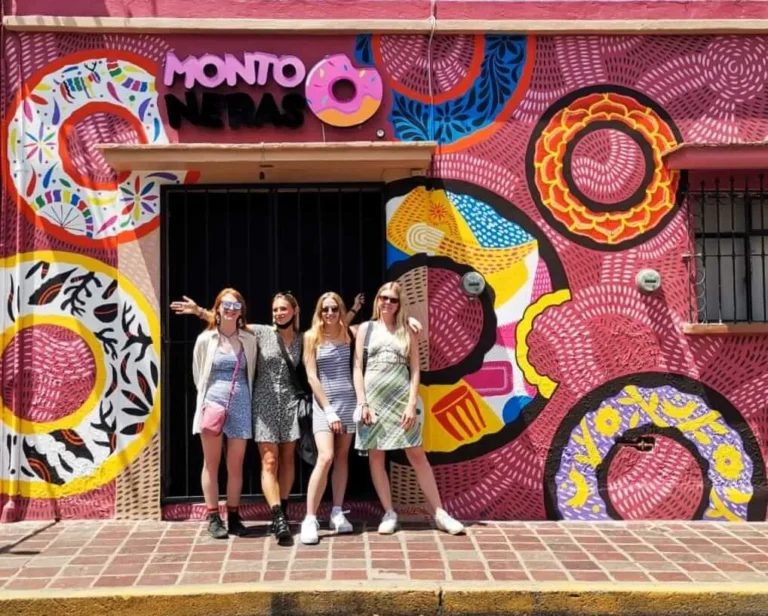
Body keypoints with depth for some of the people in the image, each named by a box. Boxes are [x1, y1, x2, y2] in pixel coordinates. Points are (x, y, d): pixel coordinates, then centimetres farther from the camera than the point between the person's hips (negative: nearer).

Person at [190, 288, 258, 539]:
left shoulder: (249, 339, 4)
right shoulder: (205, 339, 0)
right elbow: (197, 374, 9)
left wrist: (239, 394, 11)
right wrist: (207, 399, 9)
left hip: (240, 406, 2)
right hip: (212, 404, -1)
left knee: (236, 465, 6)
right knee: (211, 464, 5)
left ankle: (233, 516, 16)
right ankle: (213, 517, 11)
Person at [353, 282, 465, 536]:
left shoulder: (407, 331, 7)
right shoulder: (366, 328, 7)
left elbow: (415, 371, 3)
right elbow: (357, 368, 3)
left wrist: (412, 404, -8)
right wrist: (362, 403, -7)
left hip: (401, 397, 0)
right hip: (373, 398, 1)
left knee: (417, 456, 0)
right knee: (376, 456, 2)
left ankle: (439, 513, 4)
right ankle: (389, 514, 13)